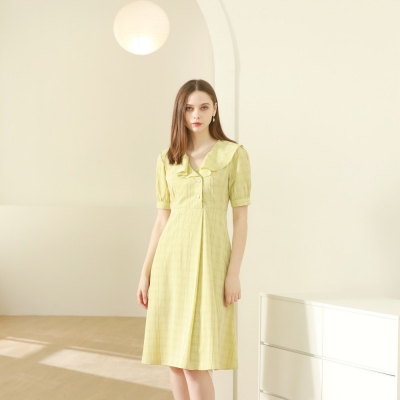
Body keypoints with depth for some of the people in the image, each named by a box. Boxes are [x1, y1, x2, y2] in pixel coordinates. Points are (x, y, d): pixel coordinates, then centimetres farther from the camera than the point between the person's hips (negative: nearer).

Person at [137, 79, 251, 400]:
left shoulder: (234, 154, -1)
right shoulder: (167, 159, 9)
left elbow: (241, 217, -3)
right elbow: (162, 219, 11)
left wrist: (234, 273, -10)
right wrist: (146, 272, 8)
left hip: (208, 258, -4)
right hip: (172, 259, 4)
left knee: (196, 360, -6)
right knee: (175, 356, 7)